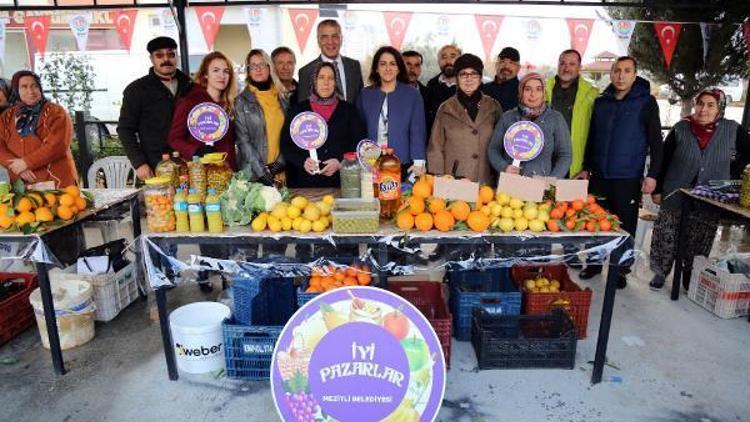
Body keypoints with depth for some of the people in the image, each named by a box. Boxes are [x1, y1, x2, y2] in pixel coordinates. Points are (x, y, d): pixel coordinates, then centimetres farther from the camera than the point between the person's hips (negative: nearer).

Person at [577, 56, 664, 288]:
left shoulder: (646, 102, -1)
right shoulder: (601, 101, 9)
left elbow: (656, 141, -2)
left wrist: (652, 174, -9)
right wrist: (586, 168, 14)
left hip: (629, 178, -3)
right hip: (599, 175, 3)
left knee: (625, 225, 5)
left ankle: (621, 269, 18)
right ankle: (595, 262, 25)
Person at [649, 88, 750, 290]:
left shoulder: (733, 130, -4)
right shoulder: (680, 129, -5)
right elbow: (663, 160, -2)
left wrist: (730, 174, 1)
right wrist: (657, 189, -3)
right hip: (676, 197, -1)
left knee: (699, 244, 11)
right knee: (667, 238, 3)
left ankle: (691, 277, 29)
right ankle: (661, 272, 21)